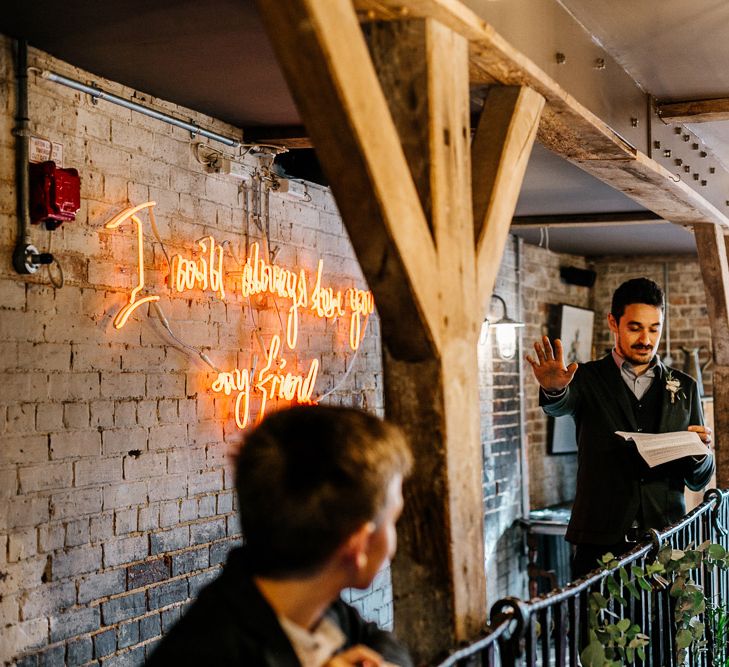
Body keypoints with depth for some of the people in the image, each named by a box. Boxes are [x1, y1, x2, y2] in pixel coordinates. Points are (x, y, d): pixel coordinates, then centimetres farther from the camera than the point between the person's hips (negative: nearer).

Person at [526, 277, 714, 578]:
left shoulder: (684, 387, 13)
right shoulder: (588, 379, 6)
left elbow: (699, 480, 14)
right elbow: (562, 404, -19)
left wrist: (700, 452, -9)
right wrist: (553, 390, -42)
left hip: (667, 540, 2)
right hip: (600, 543, -2)